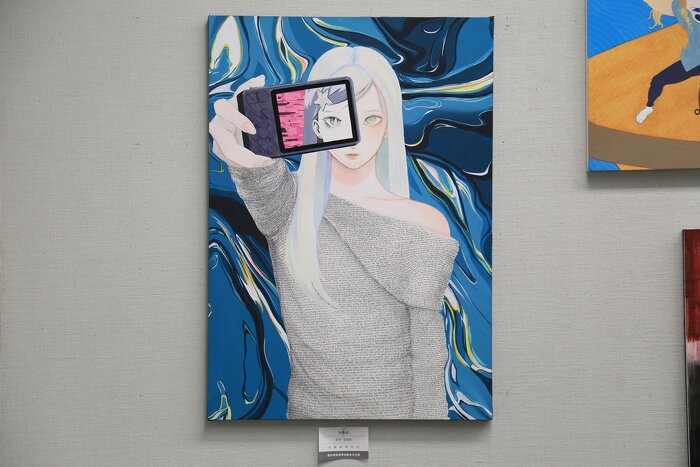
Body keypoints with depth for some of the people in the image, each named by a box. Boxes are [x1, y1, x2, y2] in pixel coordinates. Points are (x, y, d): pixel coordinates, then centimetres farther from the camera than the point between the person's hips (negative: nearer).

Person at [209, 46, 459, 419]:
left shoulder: (424, 224, -10)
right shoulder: (288, 204, -9)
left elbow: (426, 349, -7)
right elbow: (265, 185, -34)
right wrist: (247, 160, -56)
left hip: (397, 408, -1)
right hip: (309, 406, 1)